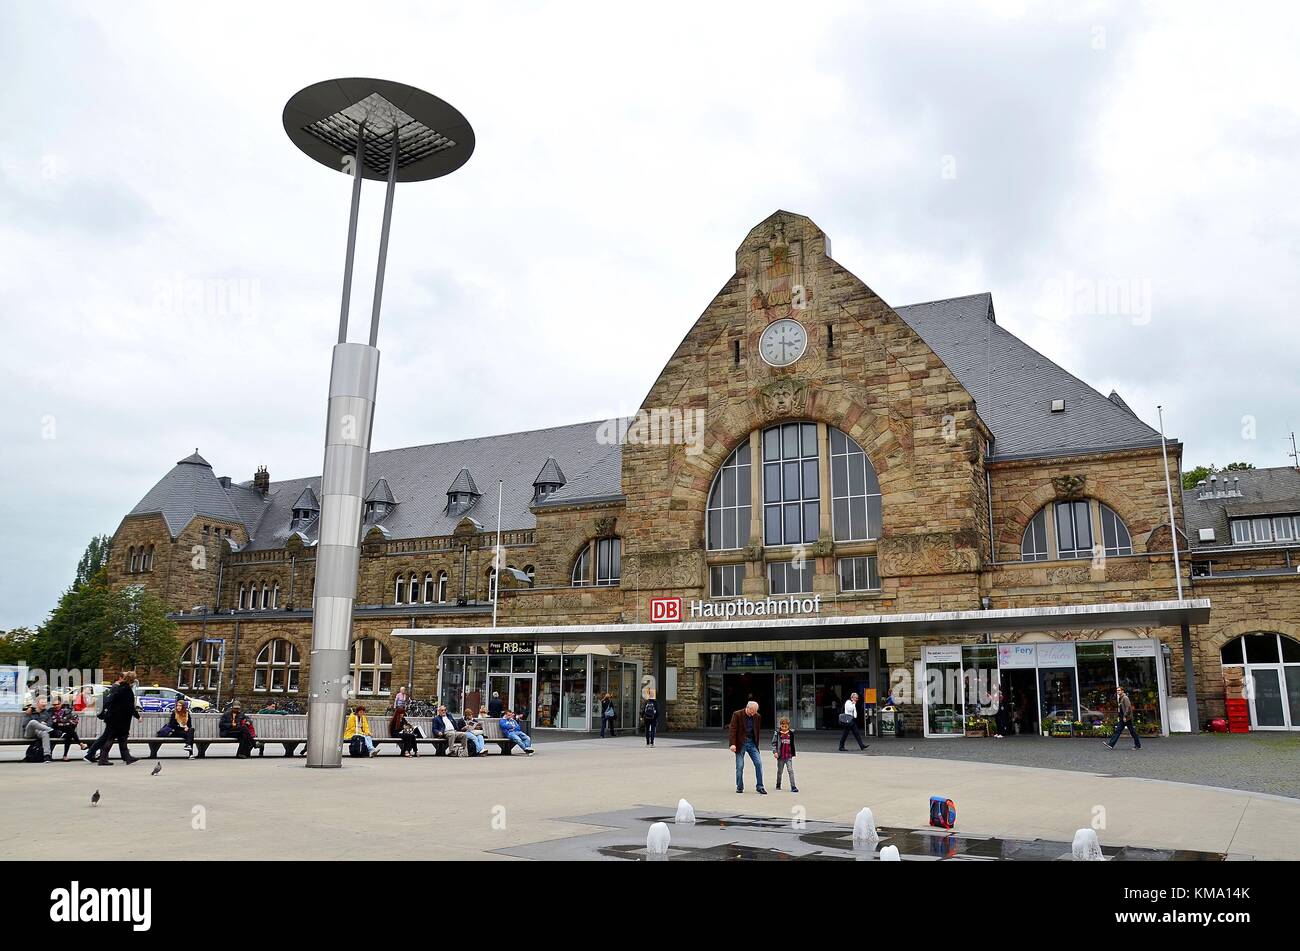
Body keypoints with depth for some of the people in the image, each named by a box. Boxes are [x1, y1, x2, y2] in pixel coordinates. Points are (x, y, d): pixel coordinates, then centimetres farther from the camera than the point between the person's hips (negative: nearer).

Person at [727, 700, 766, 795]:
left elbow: (758, 731, 14)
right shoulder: (737, 715, -9)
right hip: (740, 744, -3)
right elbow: (732, 729, -12)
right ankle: (739, 787, 15)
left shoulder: (757, 717, 4)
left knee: (759, 763, -6)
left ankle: (759, 787, 3)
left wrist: (756, 744, 10)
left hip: (752, 743, 4)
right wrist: (733, 744, -20)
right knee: (740, 766, 0)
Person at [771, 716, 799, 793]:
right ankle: (778, 785, 28)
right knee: (780, 771, 12)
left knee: (790, 770, -9)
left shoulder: (791, 733, 3)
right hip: (780, 756, -1)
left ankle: (793, 786, -9)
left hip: (789, 756, 1)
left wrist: (793, 753, 20)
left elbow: (792, 744, 15)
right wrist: (775, 752, -14)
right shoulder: (777, 733, -4)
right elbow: (774, 743, -2)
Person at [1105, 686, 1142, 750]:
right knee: (1118, 731, 3)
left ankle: (1138, 745, 10)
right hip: (1122, 719, 9)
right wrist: (1119, 716, 18)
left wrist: (1125, 716, -21)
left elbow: (1128, 707, -20)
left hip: (1127, 718, -9)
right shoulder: (1120, 698, 16)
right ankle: (1111, 744, -1)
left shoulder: (1125, 698, -12)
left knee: (1132, 731, 0)